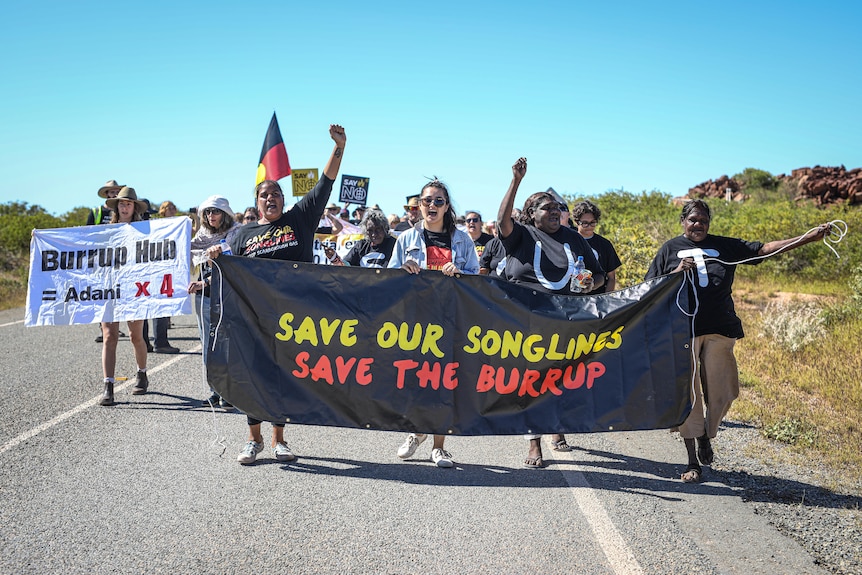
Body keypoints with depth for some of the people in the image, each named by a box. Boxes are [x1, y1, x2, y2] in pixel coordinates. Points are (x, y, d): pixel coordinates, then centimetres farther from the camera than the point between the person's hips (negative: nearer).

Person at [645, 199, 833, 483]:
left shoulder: (724, 246, 11)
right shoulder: (670, 249, 8)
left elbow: (764, 249, 7)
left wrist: (809, 237, -1)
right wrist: (676, 273, -11)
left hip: (719, 330, 2)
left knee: (721, 392, 3)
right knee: (687, 394, 0)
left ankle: (706, 435, 33)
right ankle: (692, 461, 10)